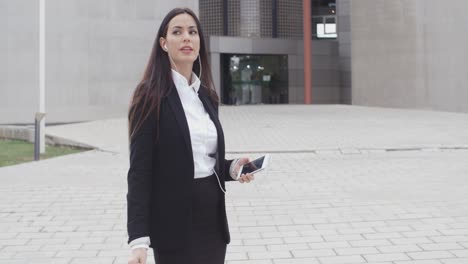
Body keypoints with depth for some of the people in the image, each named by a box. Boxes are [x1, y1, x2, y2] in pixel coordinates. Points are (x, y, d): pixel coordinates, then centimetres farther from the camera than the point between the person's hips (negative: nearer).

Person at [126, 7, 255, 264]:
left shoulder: (207, 95, 9)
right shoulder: (151, 96, -10)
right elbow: (139, 171, -14)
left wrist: (232, 168, -4)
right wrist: (138, 238, -20)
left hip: (212, 217, 6)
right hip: (175, 222, -6)